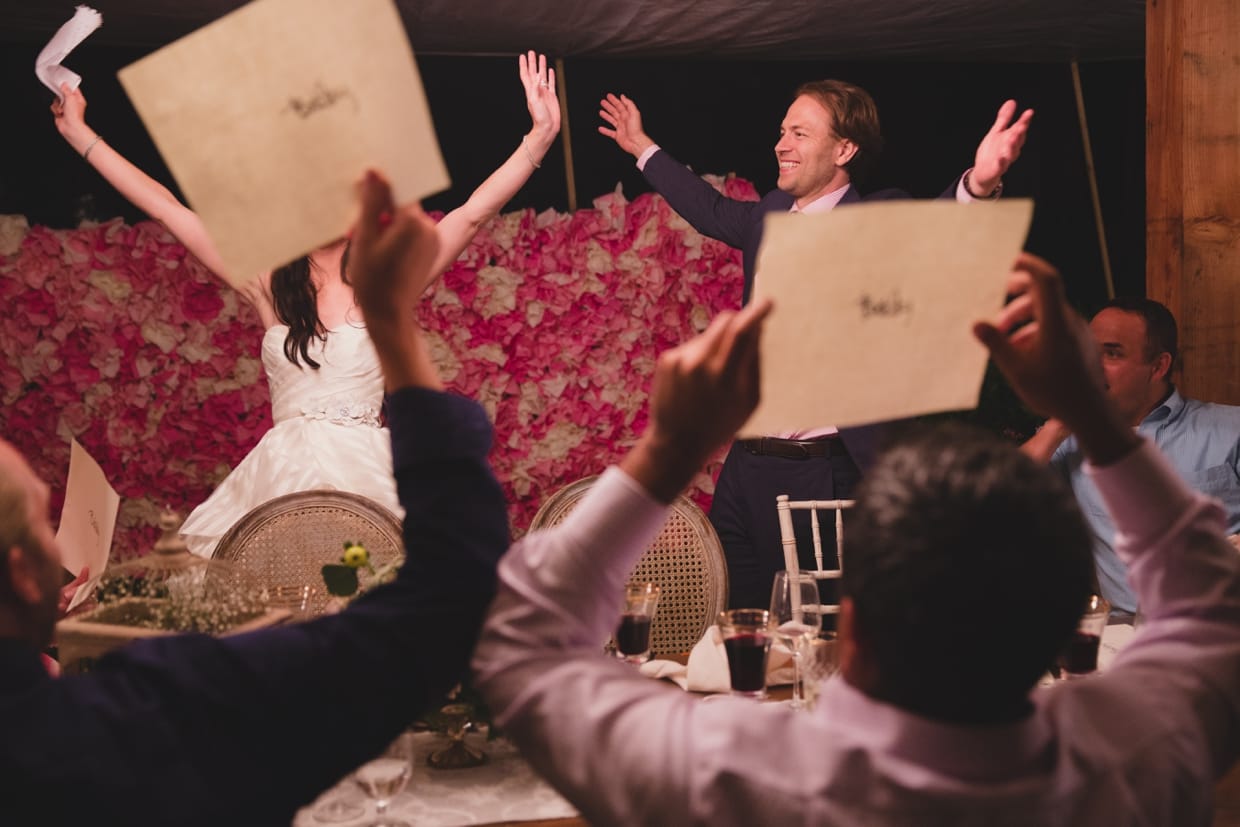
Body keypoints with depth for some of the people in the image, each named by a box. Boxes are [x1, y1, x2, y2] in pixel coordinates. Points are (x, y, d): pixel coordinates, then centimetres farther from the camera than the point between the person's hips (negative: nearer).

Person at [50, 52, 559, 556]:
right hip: (281, 478, 2)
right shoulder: (269, 286, 10)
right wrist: (79, 134, 17)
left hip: (366, 476, -2)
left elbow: (473, 213, 0)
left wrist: (540, 137, -5)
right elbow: (166, 209, 13)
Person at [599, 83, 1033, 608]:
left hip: (819, 474, -7)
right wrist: (644, 150, 42)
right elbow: (712, 210, 32)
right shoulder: (771, 214, 12)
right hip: (744, 466, 7)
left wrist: (978, 185, -51)